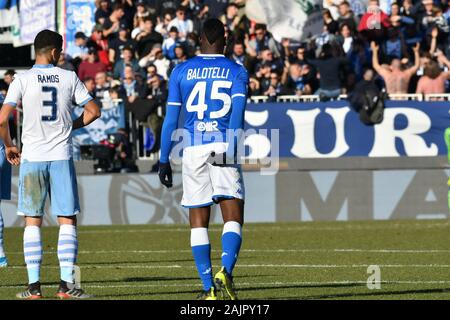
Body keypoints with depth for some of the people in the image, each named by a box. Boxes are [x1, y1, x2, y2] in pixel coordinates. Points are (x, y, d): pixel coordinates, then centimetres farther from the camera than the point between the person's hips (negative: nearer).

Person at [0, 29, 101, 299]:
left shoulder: (22, 80, -3)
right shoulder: (69, 78, 1)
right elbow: (93, 111, 4)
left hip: (32, 158, 0)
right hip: (62, 157, 0)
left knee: (33, 221, 5)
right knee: (67, 220, 4)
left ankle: (34, 285, 1)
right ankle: (67, 284, -3)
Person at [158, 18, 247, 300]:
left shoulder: (182, 71, 10)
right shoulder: (236, 72, 7)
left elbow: (171, 119, 8)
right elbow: (238, 112, -10)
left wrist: (164, 160, 12)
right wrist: (232, 147, -19)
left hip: (193, 149, 1)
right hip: (223, 148, -1)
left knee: (199, 221, 8)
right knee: (234, 217, 1)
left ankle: (209, 288, 3)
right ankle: (225, 272, -23)